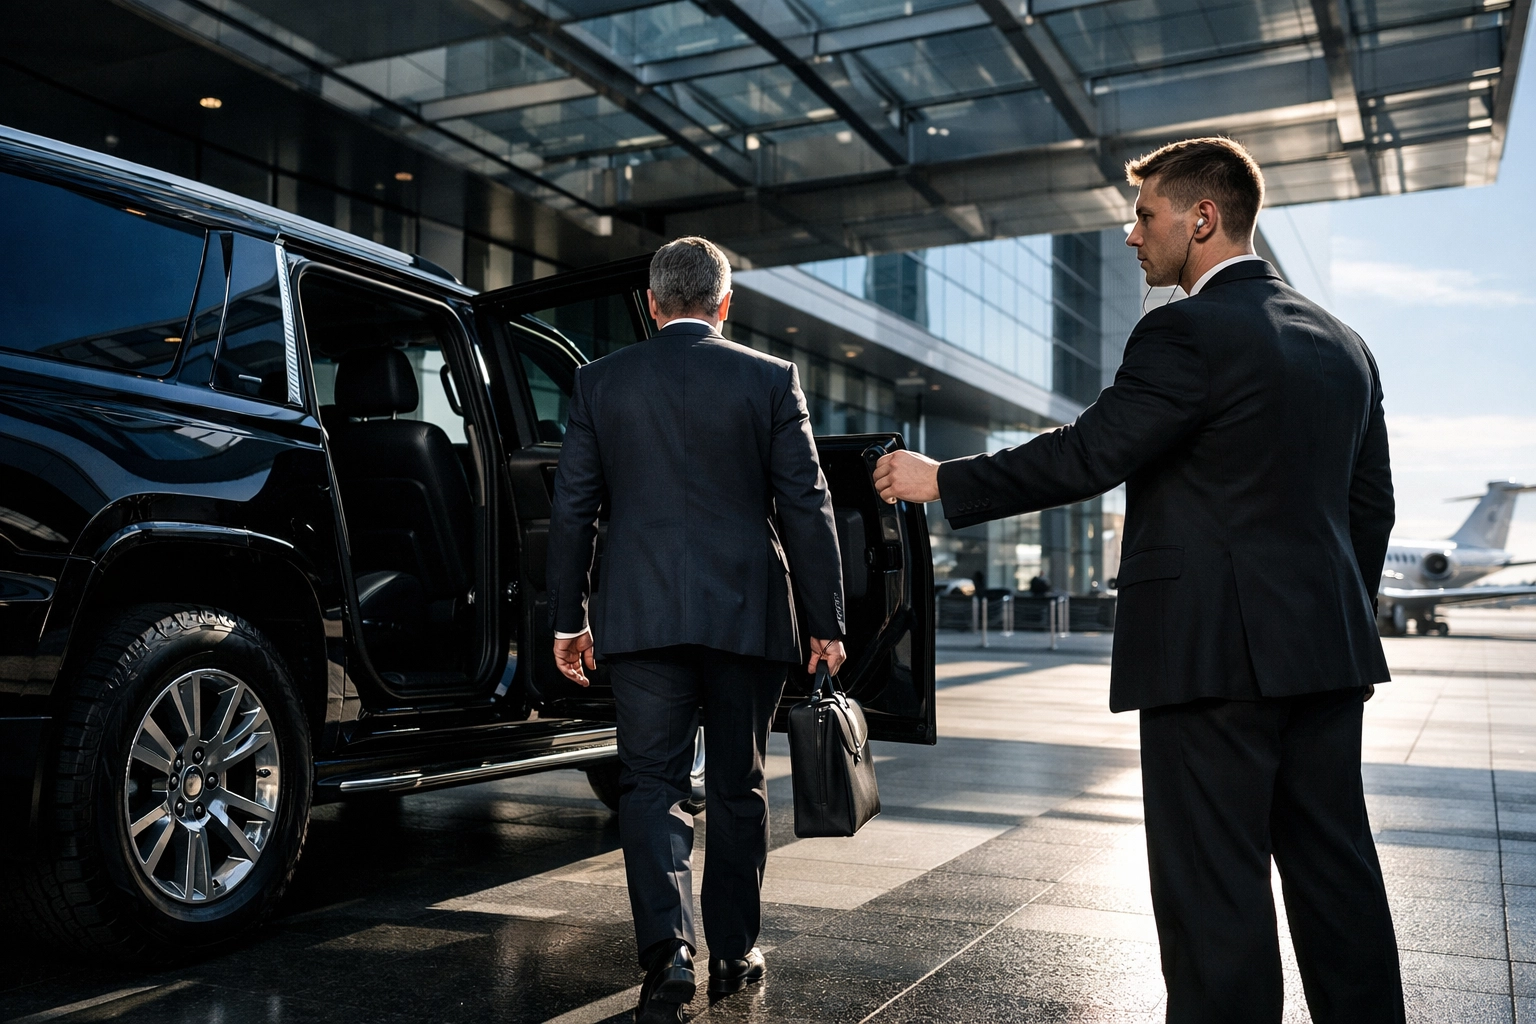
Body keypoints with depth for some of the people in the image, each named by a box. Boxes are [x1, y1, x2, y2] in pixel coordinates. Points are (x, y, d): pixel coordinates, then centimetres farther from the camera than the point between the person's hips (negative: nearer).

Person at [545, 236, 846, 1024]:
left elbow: (572, 509, 4)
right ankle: (734, 953, 23)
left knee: (651, 784, 7)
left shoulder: (599, 382, 4)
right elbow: (805, 506, -1)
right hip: (747, 614, 0)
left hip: (641, 615, 0)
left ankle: (667, 949, -8)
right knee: (738, 788, 13)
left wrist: (568, 619, 11)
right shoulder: (771, 380, 0)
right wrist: (826, 620, 4)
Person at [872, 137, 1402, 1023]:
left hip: (1215, 651, -8)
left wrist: (942, 482, -7)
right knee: (1335, 872, 15)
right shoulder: (1344, 344, 14)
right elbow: (1372, 504, 17)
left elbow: (1088, 456, -16)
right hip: (1325, 652, 8)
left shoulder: (1189, 332, -11)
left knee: (1216, 885, 0)